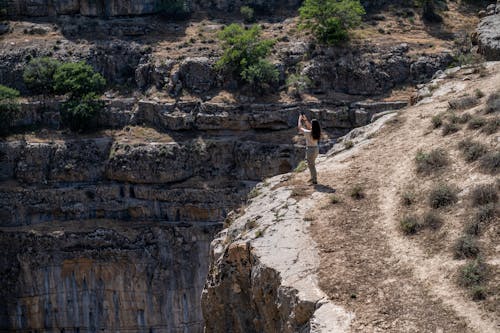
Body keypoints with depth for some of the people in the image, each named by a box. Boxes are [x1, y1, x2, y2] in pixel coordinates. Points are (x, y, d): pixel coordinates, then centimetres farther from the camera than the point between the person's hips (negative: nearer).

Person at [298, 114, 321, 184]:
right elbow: (309, 127, 17)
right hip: (316, 149, 7)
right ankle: (313, 177, 36)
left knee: (311, 165, 6)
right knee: (312, 164, 24)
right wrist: (305, 119, 18)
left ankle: (315, 180, 11)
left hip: (310, 149, -7)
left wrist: (300, 120, 4)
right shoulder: (317, 132, -3)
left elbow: (300, 128, -8)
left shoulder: (308, 133, -22)